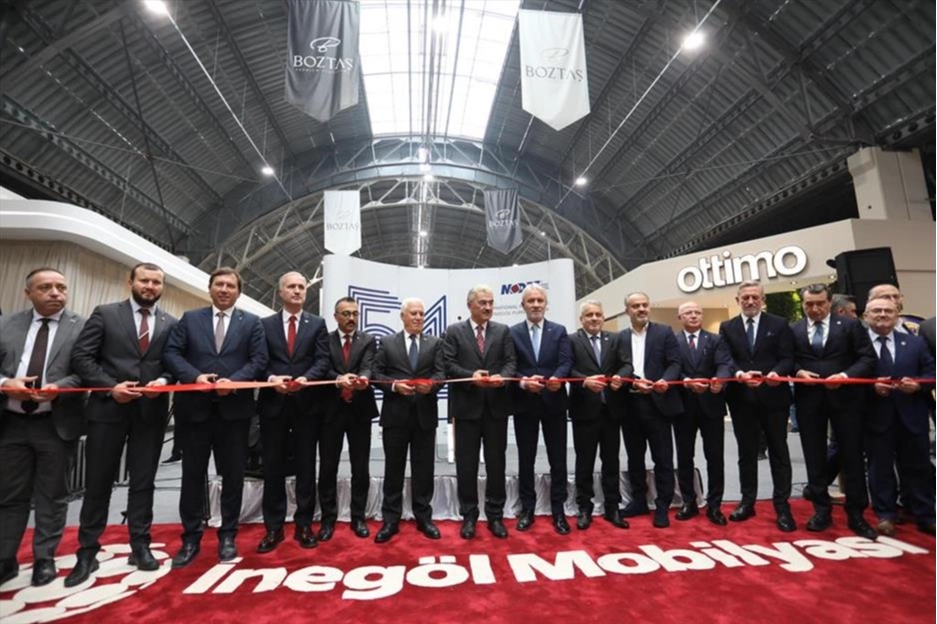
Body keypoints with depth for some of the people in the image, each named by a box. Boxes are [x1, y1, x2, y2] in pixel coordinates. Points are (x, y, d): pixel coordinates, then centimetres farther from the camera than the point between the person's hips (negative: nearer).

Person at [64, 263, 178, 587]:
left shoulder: (172, 324, 6)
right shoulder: (105, 314, 3)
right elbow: (81, 355, -2)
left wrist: (163, 381, -15)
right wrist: (110, 386, -13)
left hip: (151, 411, 1)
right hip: (108, 406, -1)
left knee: (143, 482, 9)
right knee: (98, 482, 8)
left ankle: (140, 546, 21)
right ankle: (88, 552, 22)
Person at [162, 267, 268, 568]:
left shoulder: (252, 323, 6)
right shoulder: (189, 319, 10)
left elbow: (259, 361, -2)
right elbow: (171, 353, 1)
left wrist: (234, 381, -17)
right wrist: (195, 376, -15)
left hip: (235, 408, -1)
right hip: (195, 407, 1)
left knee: (232, 475, 8)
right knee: (192, 474, 10)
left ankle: (228, 535, 23)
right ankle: (191, 538, 24)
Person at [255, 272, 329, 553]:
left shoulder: (317, 324, 6)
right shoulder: (265, 324, 8)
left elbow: (323, 361, -3)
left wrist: (306, 378, -21)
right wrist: (272, 379, -18)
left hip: (307, 404, 0)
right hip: (273, 403, 1)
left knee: (306, 467, 8)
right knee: (273, 468, 8)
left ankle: (304, 525, 21)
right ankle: (273, 527, 22)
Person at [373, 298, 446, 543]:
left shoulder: (435, 343, 8)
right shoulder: (387, 343, 7)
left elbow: (441, 373, -1)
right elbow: (377, 374, 2)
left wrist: (431, 384, -22)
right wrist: (394, 385, -16)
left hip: (425, 414, 1)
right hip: (396, 413, 0)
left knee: (424, 468, 9)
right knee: (394, 468, 8)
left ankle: (424, 517, 24)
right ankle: (390, 520, 20)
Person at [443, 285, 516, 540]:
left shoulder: (503, 331, 8)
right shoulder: (454, 331, 3)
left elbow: (511, 362, 1)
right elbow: (448, 365, -5)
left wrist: (502, 377, -19)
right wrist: (471, 376, -20)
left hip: (496, 405, 2)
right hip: (467, 405, -1)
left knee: (496, 462, 10)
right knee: (466, 463, 8)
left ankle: (495, 515, 25)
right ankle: (469, 516, 23)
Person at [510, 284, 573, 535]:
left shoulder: (559, 331, 6)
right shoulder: (512, 333, 3)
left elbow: (566, 362, -6)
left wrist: (557, 379, -27)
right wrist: (523, 382, -24)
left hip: (554, 402, 1)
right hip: (524, 404, 0)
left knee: (558, 458, 8)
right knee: (526, 459, 10)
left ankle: (558, 511, 23)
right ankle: (527, 509, 24)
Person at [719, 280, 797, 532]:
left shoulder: (779, 325, 3)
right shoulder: (727, 328, 7)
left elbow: (787, 358, -4)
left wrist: (776, 373, -25)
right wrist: (739, 374, -21)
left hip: (773, 397, -1)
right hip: (741, 398, 2)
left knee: (778, 452, 7)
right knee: (746, 453, 11)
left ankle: (782, 506, 17)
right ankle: (747, 502, 23)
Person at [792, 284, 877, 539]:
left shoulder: (851, 325, 2)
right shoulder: (793, 330, 6)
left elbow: (868, 358, -3)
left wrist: (846, 376, -17)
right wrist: (798, 372, -12)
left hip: (844, 397, -1)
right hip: (808, 400, 1)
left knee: (852, 456, 7)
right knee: (814, 457, 8)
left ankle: (856, 514, 21)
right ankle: (822, 510, 21)